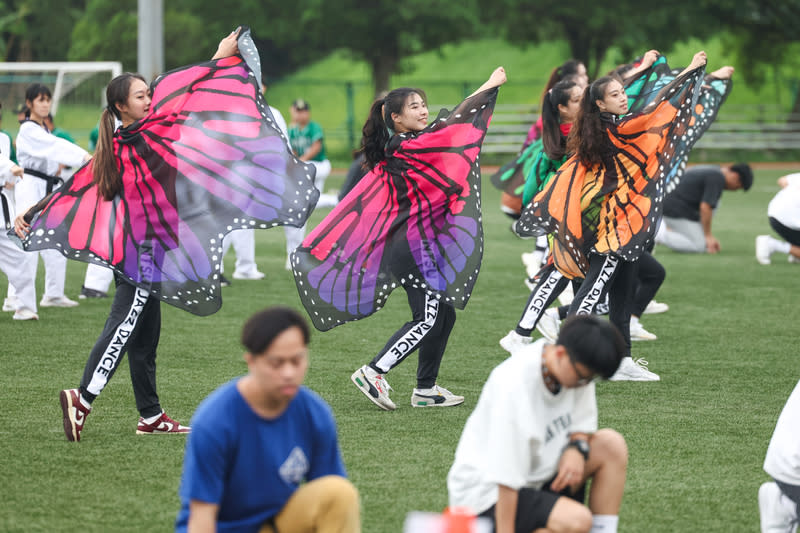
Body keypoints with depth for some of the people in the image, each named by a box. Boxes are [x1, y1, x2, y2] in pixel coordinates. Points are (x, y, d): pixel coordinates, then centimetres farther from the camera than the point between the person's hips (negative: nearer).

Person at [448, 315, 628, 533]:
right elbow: (506, 476, -29)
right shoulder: (514, 386, -30)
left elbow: (583, 423, 10)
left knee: (612, 444, -5)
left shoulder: (578, 367, -5)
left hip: (536, 477, 9)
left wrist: (577, 448, -14)